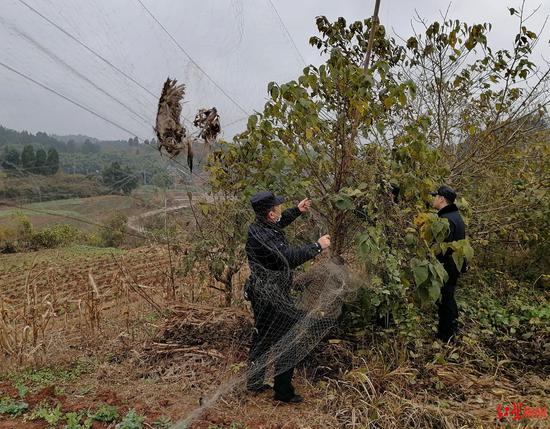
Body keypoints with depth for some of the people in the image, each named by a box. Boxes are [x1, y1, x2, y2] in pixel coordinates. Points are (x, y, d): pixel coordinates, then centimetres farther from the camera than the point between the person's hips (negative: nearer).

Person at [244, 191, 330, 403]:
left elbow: (278, 223, 25)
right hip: (272, 298, -10)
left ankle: (254, 382, 36)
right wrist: (317, 246, -25)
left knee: (263, 337, 22)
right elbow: (290, 257, -34)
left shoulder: (259, 227, 3)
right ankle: (283, 391, 16)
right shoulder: (263, 237, -28)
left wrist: (297, 211, 23)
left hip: (263, 294, 10)